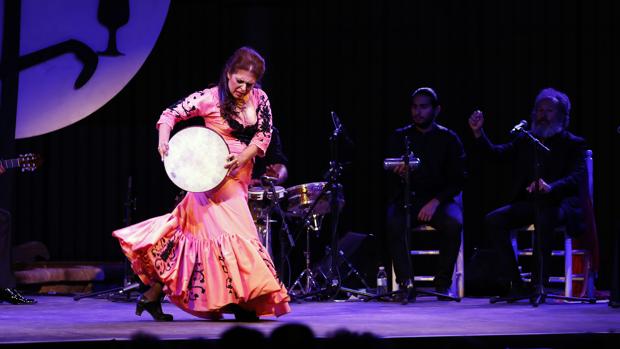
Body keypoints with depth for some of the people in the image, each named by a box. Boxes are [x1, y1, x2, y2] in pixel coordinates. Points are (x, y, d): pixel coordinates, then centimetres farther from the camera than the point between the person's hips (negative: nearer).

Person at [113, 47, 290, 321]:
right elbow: (171, 113, -8)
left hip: (239, 175, 6)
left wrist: (242, 158, -14)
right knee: (231, 230, -15)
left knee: (191, 228, 8)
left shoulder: (259, 99, 4)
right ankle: (242, 301, -13)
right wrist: (163, 139, -27)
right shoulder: (210, 98, -11)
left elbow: (264, 133, 3)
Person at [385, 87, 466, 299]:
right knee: (394, 223, -32)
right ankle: (405, 282, -27)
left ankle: (443, 284, -20)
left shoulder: (448, 139, 6)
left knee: (453, 223, -33)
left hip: (440, 199, -1)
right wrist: (399, 172, -20)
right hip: (407, 198, 1)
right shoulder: (400, 137, 10)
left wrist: (436, 201, -15)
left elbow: (458, 179, 0)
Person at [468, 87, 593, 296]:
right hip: (528, 202, 5)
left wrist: (551, 187, -32)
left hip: (558, 202, -5)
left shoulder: (573, 144, 4)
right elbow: (496, 152, 9)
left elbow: (577, 176, -12)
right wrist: (478, 132, -9)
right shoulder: (525, 140, 19)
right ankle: (514, 285, -20)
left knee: (543, 219, -38)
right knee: (493, 221, -20)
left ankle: (538, 284, -31)